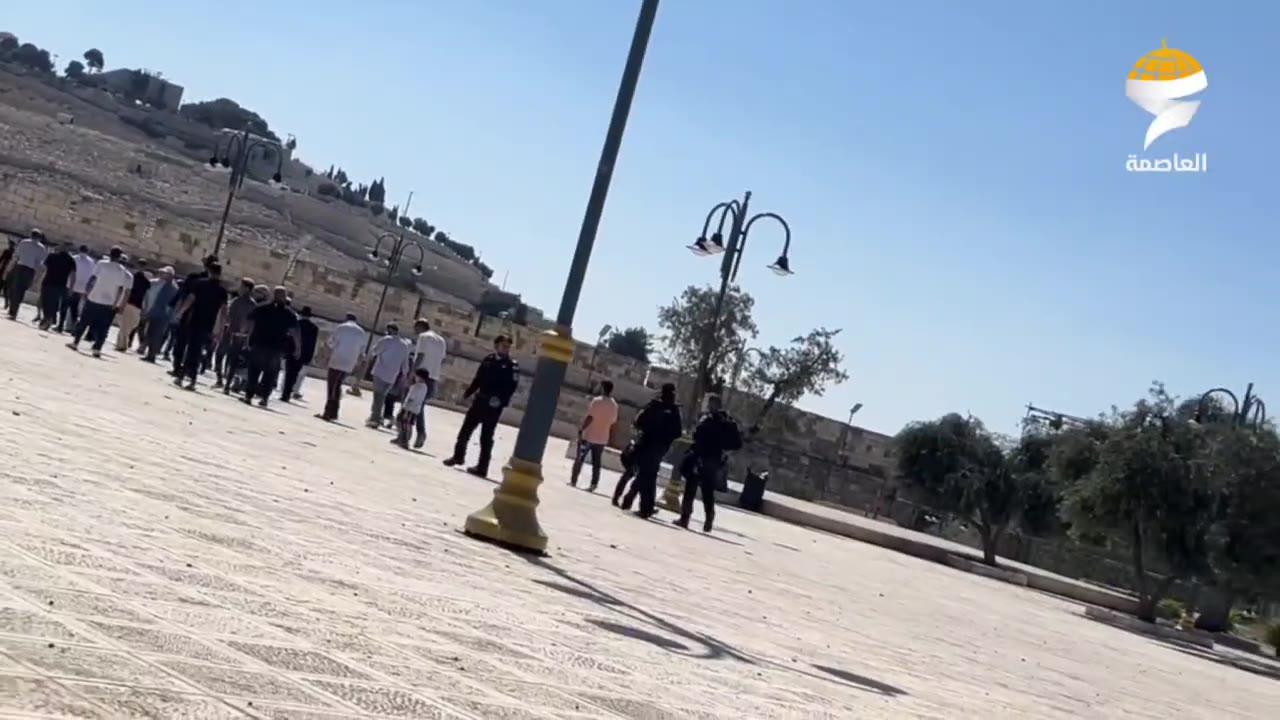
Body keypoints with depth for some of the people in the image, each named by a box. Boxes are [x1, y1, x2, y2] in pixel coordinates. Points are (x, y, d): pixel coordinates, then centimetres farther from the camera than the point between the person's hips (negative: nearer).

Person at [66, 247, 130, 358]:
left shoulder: (101, 264, -4)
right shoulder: (123, 272, 0)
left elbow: (92, 279, -7)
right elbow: (121, 289, -1)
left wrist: (86, 292, -1)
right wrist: (116, 304, 3)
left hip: (93, 299, -1)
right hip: (109, 304, 1)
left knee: (83, 322, 14)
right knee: (102, 328, 5)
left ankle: (75, 343, 20)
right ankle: (97, 349, 1)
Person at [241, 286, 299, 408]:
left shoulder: (261, 308, 7)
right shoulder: (289, 313, 3)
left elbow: (251, 323, 3)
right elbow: (294, 332, -3)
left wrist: (249, 340, 7)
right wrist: (297, 347, 0)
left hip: (258, 344, 1)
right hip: (276, 348, -1)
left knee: (253, 371, 8)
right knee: (270, 374, 6)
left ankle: (248, 395, 1)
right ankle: (264, 397, -1)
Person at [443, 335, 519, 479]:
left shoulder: (512, 367, -5)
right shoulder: (488, 359, 8)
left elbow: (510, 388, -13)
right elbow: (478, 379, 14)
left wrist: (500, 399, -26)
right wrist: (467, 393, 8)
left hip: (494, 406, -5)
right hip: (479, 401, 5)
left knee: (486, 437, -1)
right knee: (466, 429, 10)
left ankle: (482, 467, 5)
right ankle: (458, 456, 26)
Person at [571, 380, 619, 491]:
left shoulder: (597, 401, -13)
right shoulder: (614, 405, 5)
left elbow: (589, 417, -18)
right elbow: (612, 422, 11)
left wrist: (581, 430, -15)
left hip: (589, 436, -4)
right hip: (602, 438, 4)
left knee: (579, 459, 7)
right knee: (596, 462, 9)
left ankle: (573, 481, 9)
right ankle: (593, 485, 4)